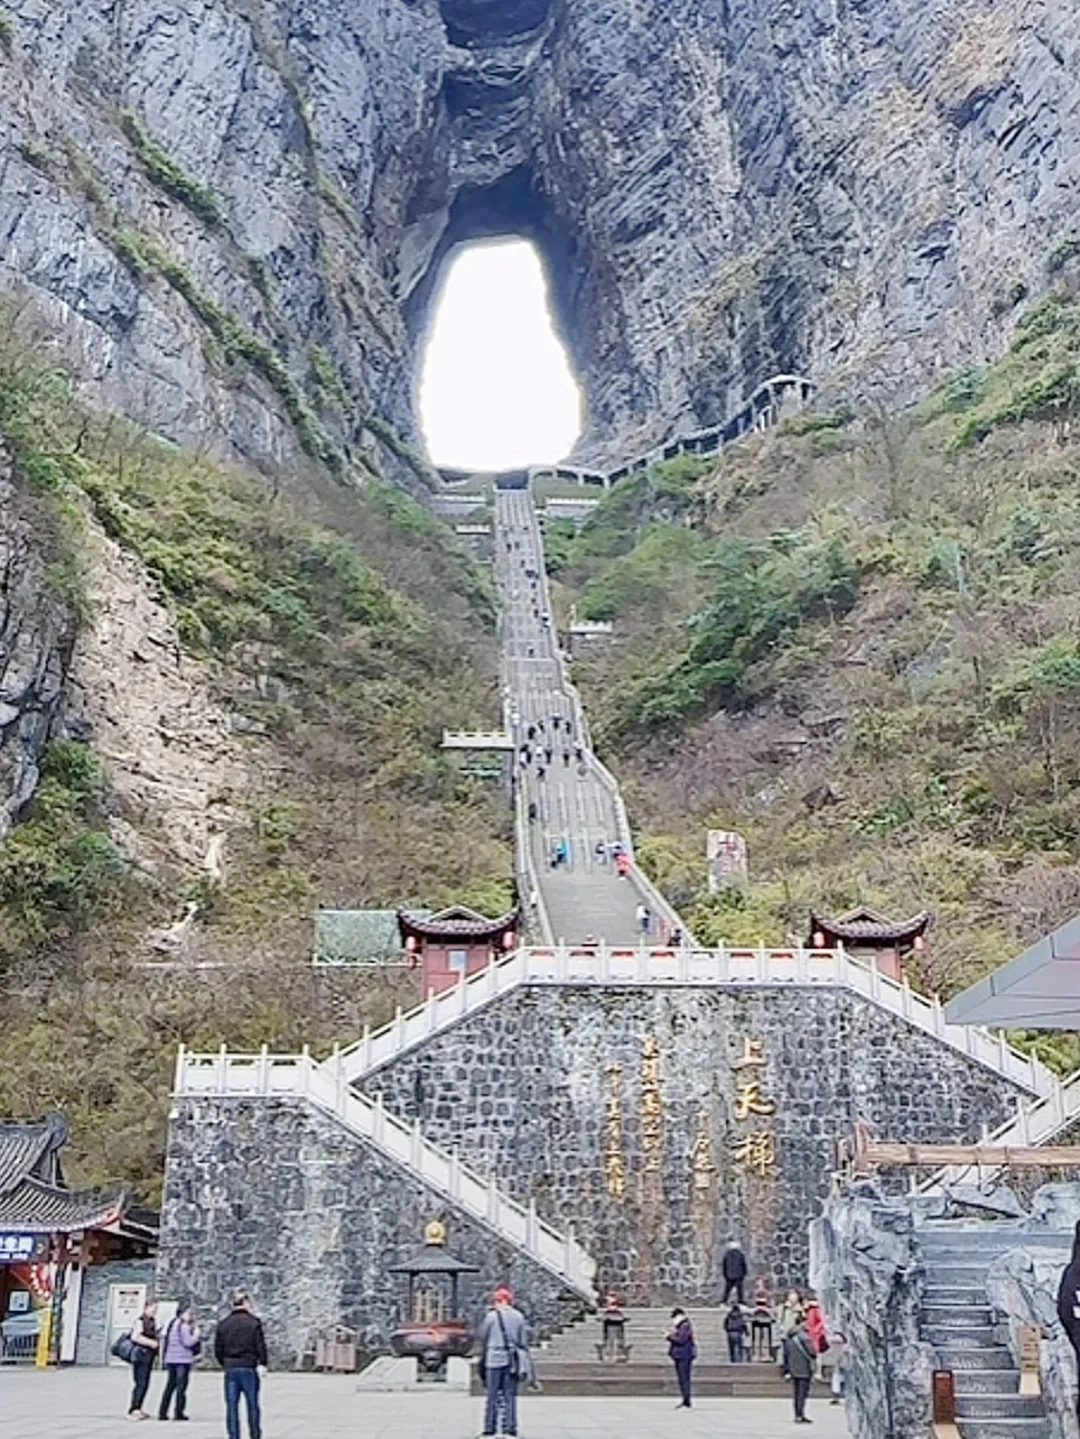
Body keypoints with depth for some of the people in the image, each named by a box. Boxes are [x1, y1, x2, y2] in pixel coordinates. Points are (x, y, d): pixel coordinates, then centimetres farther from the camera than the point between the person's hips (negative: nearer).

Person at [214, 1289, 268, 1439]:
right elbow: (261, 1346, -7)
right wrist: (262, 1363, 2)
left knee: (231, 1406, 7)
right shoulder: (254, 1322, -6)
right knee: (252, 1405, 7)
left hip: (230, 1369, 3)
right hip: (249, 1368, -3)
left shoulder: (223, 1324, 5)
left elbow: (217, 1349, 7)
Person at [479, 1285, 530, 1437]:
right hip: (512, 1360, 2)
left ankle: (490, 1427, 3)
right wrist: (524, 1364, 13)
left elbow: (483, 1340, 4)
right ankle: (510, 1426, 5)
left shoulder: (490, 1316, -3)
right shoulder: (518, 1316, 4)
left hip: (494, 1359, -2)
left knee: (493, 1395, 3)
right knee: (510, 1395, 7)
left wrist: (482, 1358, 19)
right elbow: (523, 1342, 7)